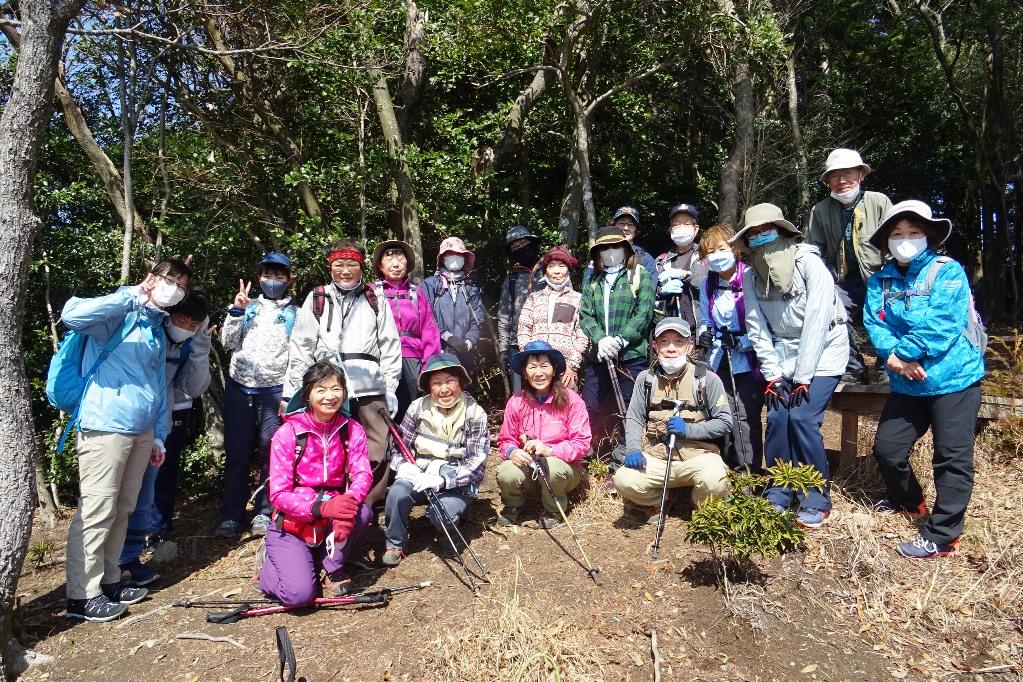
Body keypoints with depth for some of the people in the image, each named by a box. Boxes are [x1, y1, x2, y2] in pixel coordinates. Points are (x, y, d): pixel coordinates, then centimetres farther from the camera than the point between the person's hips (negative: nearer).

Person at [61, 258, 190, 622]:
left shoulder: (159, 332, 18)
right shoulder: (120, 314, -6)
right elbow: (72, 315, -28)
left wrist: (159, 435, 18)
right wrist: (131, 295, -25)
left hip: (142, 430, 8)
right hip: (106, 426, -8)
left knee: (122, 510, 14)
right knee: (96, 511, -3)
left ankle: (108, 580, 26)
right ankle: (81, 596, 7)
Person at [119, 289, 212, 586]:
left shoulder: (192, 345, 2)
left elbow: (195, 389, -6)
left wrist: (200, 350, -15)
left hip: (175, 419, 5)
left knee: (165, 481, 13)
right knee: (142, 488, -9)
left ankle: (156, 535, 29)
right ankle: (126, 560, -2)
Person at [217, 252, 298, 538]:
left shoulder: (295, 314, 9)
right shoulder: (249, 307, 16)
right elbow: (229, 342, 8)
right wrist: (236, 310, -2)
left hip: (274, 389, -2)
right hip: (239, 386, 2)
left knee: (269, 453, 0)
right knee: (236, 453, 3)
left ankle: (264, 513, 11)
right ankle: (230, 516, 10)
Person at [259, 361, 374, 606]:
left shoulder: (352, 430, -4)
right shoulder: (288, 433, -14)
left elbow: (363, 474, -14)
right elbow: (279, 494, -16)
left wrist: (350, 500, -38)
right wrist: (322, 507, -33)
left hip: (330, 525, 3)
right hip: (291, 525, -3)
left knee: (363, 510, -28)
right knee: (300, 594, -23)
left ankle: (331, 567, -2)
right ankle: (271, 561, 11)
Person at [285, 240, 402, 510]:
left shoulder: (375, 301, 13)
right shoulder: (316, 300, 13)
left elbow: (390, 347, 9)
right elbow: (301, 348, 10)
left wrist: (391, 388, 3)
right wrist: (292, 391, 5)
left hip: (370, 387, 0)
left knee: (377, 452, -4)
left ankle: (370, 506, 7)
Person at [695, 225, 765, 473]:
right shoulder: (708, 284, 10)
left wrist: (743, 340, -19)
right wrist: (703, 334, 0)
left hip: (748, 360, -5)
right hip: (719, 361, 5)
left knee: (746, 415, -9)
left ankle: (750, 471, 2)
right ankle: (732, 469, 19)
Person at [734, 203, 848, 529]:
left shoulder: (809, 263, -16)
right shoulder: (751, 277, 0)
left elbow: (817, 321, -19)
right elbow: (757, 328, 0)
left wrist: (803, 377, -20)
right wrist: (772, 375, -7)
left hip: (822, 353, -4)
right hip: (783, 356, 4)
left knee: (802, 417, -16)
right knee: (776, 418, -8)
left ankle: (817, 501, 1)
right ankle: (779, 496, 11)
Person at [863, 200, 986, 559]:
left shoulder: (948, 272, -9)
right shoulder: (880, 282, 6)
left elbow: (942, 324, -21)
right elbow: (874, 323, -6)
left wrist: (901, 353, -19)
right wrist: (894, 355, -23)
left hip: (953, 379, -5)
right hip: (907, 385, 6)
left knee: (952, 458, -1)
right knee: (886, 448, 10)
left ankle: (941, 535, 8)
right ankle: (910, 503, 37)